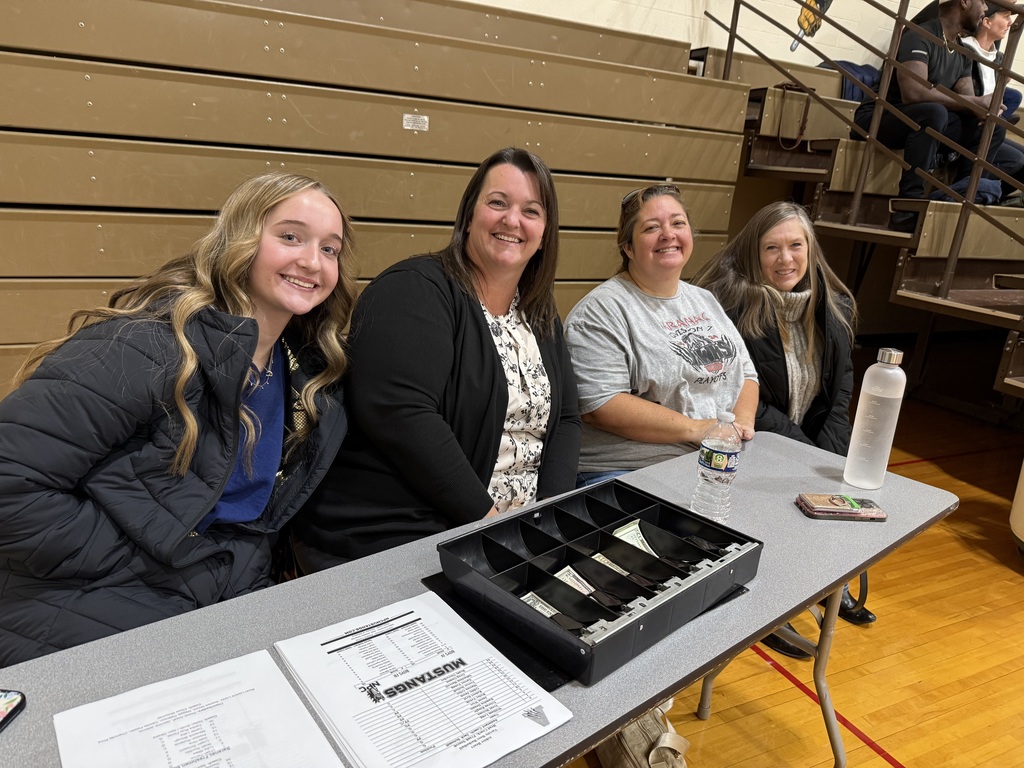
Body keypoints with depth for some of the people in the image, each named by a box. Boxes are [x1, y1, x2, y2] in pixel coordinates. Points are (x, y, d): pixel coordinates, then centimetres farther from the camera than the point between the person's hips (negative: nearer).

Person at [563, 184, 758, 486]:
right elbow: (597, 404, -17)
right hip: (623, 472, -7)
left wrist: (743, 418, 0)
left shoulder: (705, 300, 18)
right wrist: (695, 429, -16)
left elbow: (745, 371, 23)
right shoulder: (601, 310, -8)